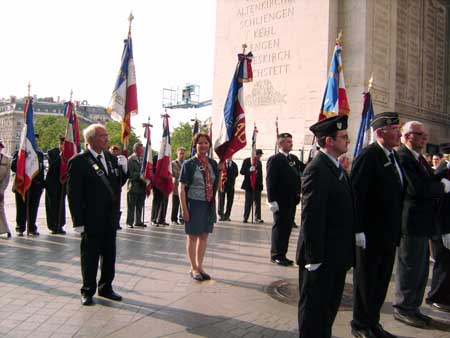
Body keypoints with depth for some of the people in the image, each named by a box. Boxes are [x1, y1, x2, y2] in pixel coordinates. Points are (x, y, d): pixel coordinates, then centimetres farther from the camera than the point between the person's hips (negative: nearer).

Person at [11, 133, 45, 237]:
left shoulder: (40, 154, 14)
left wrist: (42, 183, 7)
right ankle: (20, 228, 11)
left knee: (33, 208, 6)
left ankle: (32, 228, 14)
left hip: (36, 185, 3)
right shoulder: (19, 153, 3)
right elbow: (13, 167, -4)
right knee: (21, 208, 3)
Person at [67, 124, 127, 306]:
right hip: (91, 220, -6)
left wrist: (123, 170, -7)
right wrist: (78, 221, -15)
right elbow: (74, 194, -13)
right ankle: (88, 291, 26)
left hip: (110, 219, 6)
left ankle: (105, 287, 33)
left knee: (109, 256, 16)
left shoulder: (112, 158, 7)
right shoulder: (78, 161, -11)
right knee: (90, 257, 9)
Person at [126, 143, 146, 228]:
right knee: (131, 206, 0)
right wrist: (140, 175, -18)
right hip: (133, 186, -6)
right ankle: (129, 222, 7)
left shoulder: (143, 159, 13)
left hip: (142, 186, 6)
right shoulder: (130, 160, -8)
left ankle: (138, 221, 20)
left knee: (140, 206, 11)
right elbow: (130, 174, -15)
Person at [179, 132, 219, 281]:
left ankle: (200, 266, 27)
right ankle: (194, 268, 20)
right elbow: (181, 187, -10)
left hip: (209, 205, 5)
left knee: (204, 236, 12)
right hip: (194, 204, -5)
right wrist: (184, 209, -14)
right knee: (192, 236, 7)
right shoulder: (189, 164, -7)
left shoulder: (212, 163, 7)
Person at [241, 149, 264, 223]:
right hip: (249, 185, -4)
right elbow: (242, 172, -5)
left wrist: (261, 183, 10)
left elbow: (260, 173, 17)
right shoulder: (247, 161, -1)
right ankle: (245, 218, 5)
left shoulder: (259, 162, 12)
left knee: (258, 202, 1)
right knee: (248, 202, -2)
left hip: (257, 185, 4)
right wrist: (249, 170, -22)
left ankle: (257, 218, 6)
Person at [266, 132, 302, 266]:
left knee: (287, 228, 11)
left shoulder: (294, 159, 13)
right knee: (279, 227, 2)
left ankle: (282, 254, 22)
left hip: (292, 200, 7)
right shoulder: (274, 159, -8)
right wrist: (272, 200, -17)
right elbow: (270, 181, -13)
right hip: (281, 201, -6)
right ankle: (276, 255, 13)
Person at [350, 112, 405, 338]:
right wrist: (359, 230, -20)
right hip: (371, 233, -8)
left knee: (382, 280, 17)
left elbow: (398, 193, 13)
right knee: (366, 279, 8)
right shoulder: (368, 156, -17)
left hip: (389, 233, 8)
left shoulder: (394, 156, 9)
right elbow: (357, 194, -20)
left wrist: (396, 229, 10)